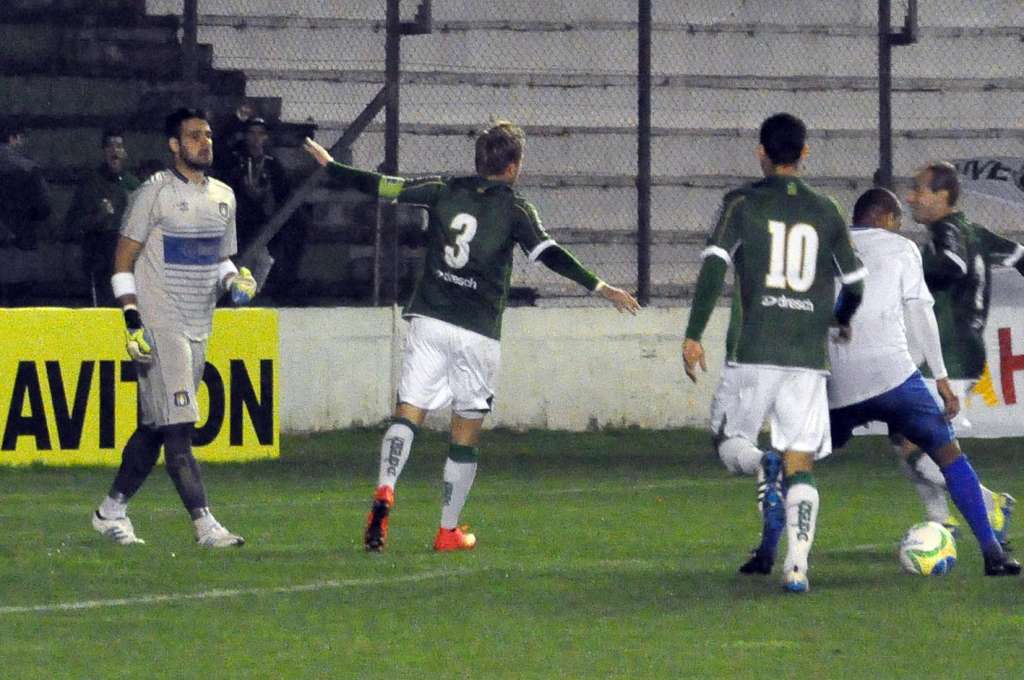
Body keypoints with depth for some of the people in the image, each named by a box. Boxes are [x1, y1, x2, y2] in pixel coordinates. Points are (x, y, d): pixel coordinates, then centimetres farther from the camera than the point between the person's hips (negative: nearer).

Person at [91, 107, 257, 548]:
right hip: (159, 326, -7)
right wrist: (132, 318, -16)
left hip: (198, 329, 7)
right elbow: (124, 259, -7)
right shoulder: (155, 193, -8)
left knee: (155, 427, 11)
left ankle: (111, 512, 22)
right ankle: (204, 524, -15)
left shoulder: (223, 196, 13)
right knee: (177, 427, -11)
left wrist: (234, 280, 1)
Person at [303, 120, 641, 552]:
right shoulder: (515, 209, 0)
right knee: (466, 432, 8)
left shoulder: (445, 192, 9)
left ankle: (385, 489, -30)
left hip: (429, 321, 2)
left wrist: (330, 167, 25)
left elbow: (381, 187, 12)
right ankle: (449, 531, 11)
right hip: (478, 331, -2)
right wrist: (599, 288, -9)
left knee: (408, 411, -2)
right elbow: (548, 254, -10)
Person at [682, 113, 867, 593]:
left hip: (757, 354, -2)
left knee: (734, 441, 14)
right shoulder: (826, 212, 11)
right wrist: (841, 319, 38)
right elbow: (855, 283, 16)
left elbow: (714, 267, -8)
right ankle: (797, 567, -11)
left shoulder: (742, 203, 3)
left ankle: (763, 475, -21)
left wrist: (693, 335, -6)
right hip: (809, 356, 2)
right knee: (800, 466, 2)